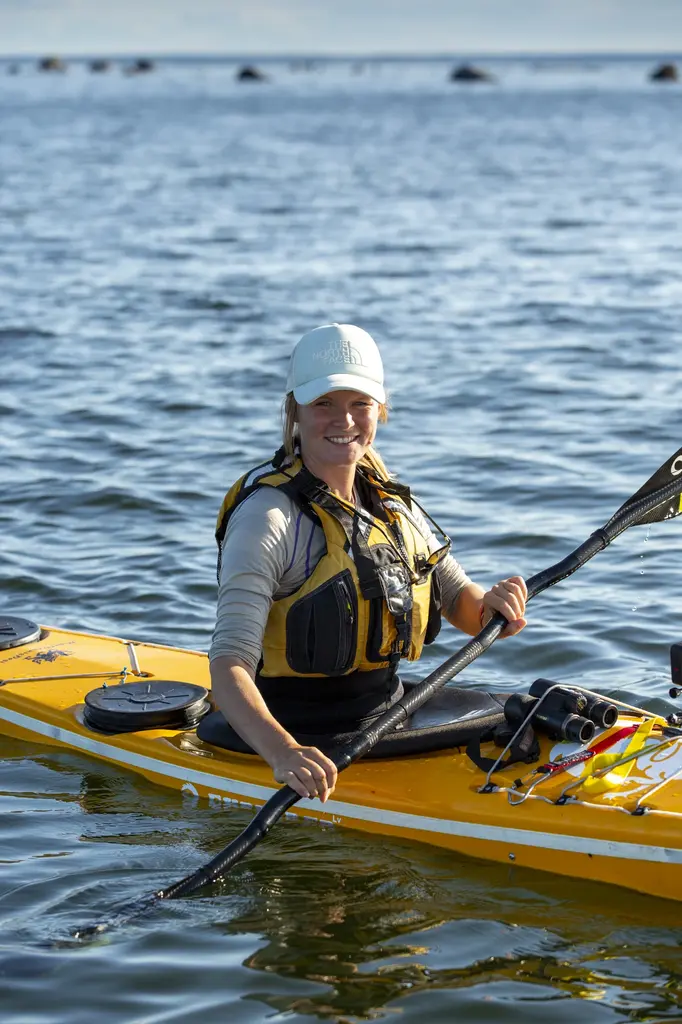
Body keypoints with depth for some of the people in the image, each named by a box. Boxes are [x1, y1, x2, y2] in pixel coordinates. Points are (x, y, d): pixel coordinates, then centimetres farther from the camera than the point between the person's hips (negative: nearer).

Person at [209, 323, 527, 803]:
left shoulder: (389, 502, 8)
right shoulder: (268, 517, -15)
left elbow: (456, 595, 19)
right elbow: (228, 669, -25)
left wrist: (489, 606, -7)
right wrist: (284, 754, -44)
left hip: (388, 710, 8)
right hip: (308, 739, -7)